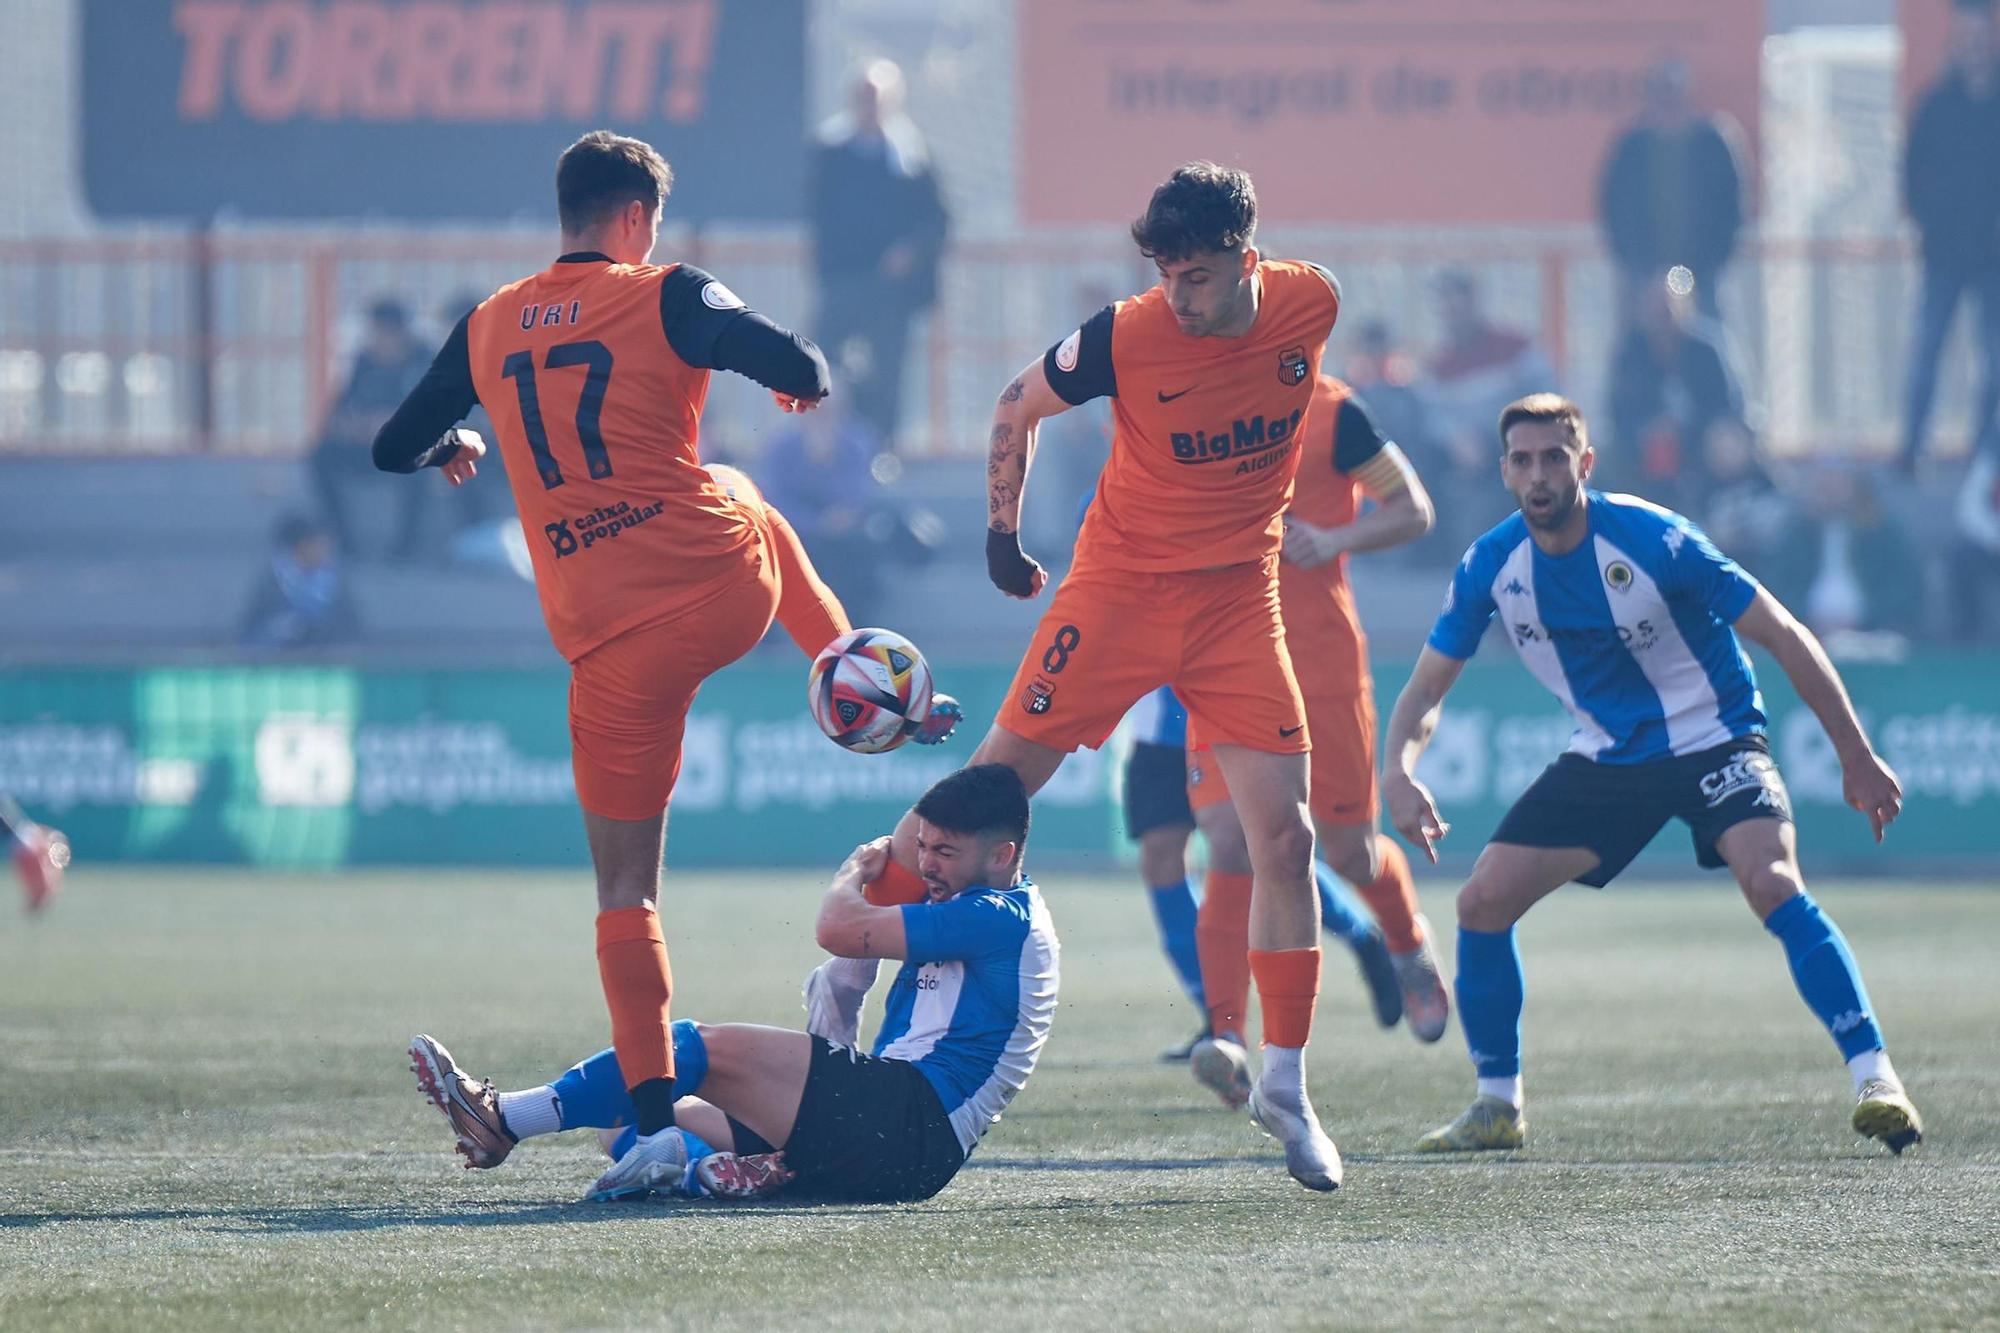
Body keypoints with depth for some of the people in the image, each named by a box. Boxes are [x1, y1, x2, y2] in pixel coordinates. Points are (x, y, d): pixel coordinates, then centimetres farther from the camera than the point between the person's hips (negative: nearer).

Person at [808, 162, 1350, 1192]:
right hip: (1121, 590, -2)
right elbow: (1018, 407, 0)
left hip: (1239, 597, 2)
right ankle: (849, 971, 13)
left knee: (1285, 838, -6)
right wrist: (1002, 532, 2)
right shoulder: (1129, 336, -19)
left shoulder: (1310, 305, -11)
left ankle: (1284, 1085, 4)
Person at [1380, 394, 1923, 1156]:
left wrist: (1856, 758, -16)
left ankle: (1875, 1080, -29)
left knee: (1773, 885, -30)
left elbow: (1783, 636, -16)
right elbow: (1427, 687, 1)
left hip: (1712, 741, -5)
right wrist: (1399, 774, -21)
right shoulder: (1491, 566, -9)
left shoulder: (1651, 540, -23)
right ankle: (1498, 1107, 12)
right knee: (1484, 901, -5)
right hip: (1605, 758, 5)